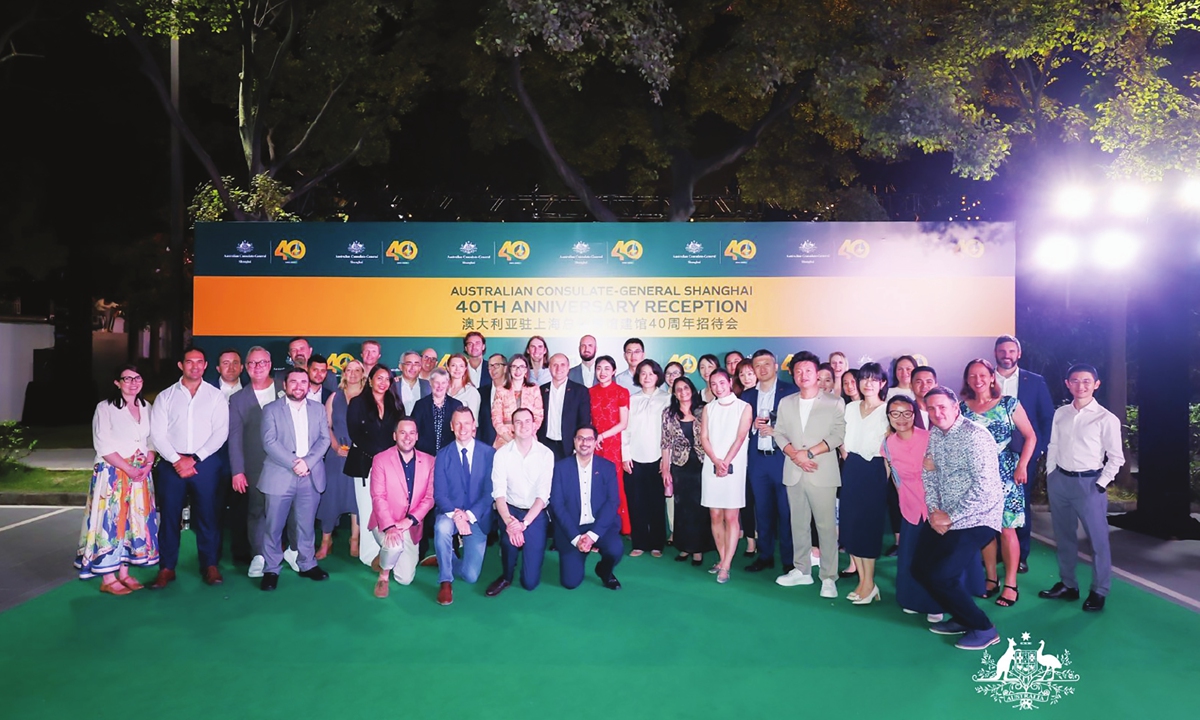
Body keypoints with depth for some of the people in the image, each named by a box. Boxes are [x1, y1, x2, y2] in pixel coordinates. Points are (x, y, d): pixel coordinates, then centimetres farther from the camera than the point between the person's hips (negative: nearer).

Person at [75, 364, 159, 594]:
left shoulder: (146, 407, 11)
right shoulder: (105, 408, -6)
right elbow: (103, 446, -12)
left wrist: (148, 464, -5)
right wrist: (128, 469, -17)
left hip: (141, 474, 5)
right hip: (112, 474, -5)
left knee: (135, 521, 6)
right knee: (111, 521, -3)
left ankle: (123, 572, 16)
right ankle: (108, 579, 4)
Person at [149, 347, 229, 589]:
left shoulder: (215, 396, 4)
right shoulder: (165, 397, 7)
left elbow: (220, 433, -3)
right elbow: (157, 434, 1)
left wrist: (194, 459, -11)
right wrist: (177, 460, -11)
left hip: (206, 463, -1)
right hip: (172, 463, 1)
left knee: (208, 515, 2)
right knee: (169, 516, 4)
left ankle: (210, 565, 12)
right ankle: (167, 568, 14)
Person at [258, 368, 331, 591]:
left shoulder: (318, 409, 11)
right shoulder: (271, 410, 1)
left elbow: (324, 439, 4)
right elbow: (269, 442, -8)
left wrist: (307, 461, -12)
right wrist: (293, 463, -17)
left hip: (310, 477, 2)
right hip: (280, 476, -2)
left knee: (306, 525, 10)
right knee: (273, 526, 3)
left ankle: (307, 564, 23)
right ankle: (271, 570, 14)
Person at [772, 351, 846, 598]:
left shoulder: (834, 403, 0)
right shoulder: (785, 403, 12)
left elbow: (838, 435, -8)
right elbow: (779, 433, 7)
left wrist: (809, 452, -15)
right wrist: (795, 455, -10)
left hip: (822, 473, -4)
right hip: (793, 473, 4)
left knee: (827, 525, -3)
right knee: (798, 523, 11)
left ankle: (829, 578, 3)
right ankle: (802, 570, 22)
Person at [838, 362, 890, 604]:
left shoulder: (886, 411, -5)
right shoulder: (850, 408, 11)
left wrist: (887, 475, -11)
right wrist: (845, 454, 5)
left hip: (874, 471, -5)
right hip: (851, 469, 6)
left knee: (869, 525, -5)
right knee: (850, 524, 4)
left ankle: (869, 584, 5)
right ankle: (862, 580, 14)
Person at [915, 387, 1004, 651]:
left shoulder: (975, 435, -19)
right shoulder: (934, 435, 6)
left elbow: (984, 486, -24)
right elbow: (928, 475, 10)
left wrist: (951, 517, -18)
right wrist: (934, 510, -7)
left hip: (975, 520, -8)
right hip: (943, 518, 8)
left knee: (942, 576, -14)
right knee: (920, 569, 9)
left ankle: (983, 629, 7)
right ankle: (961, 618, 29)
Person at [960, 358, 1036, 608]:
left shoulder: (1009, 404, -2)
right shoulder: (963, 407, 4)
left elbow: (1030, 436, 0)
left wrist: (1022, 465, -8)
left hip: (1005, 473, -2)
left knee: (1007, 529, -3)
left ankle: (1010, 584, 6)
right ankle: (991, 578, 19)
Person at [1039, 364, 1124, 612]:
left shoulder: (1106, 419, -9)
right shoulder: (1060, 414, 5)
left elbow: (1116, 457, -5)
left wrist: (1101, 484, -10)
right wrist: (1050, 477, 7)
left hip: (1089, 483, -5)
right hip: (1060, 480, 5)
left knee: (1098, 539, 3)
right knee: (1063, 536, 15)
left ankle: (1099, 592, 18)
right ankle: (1067, 585, 29)